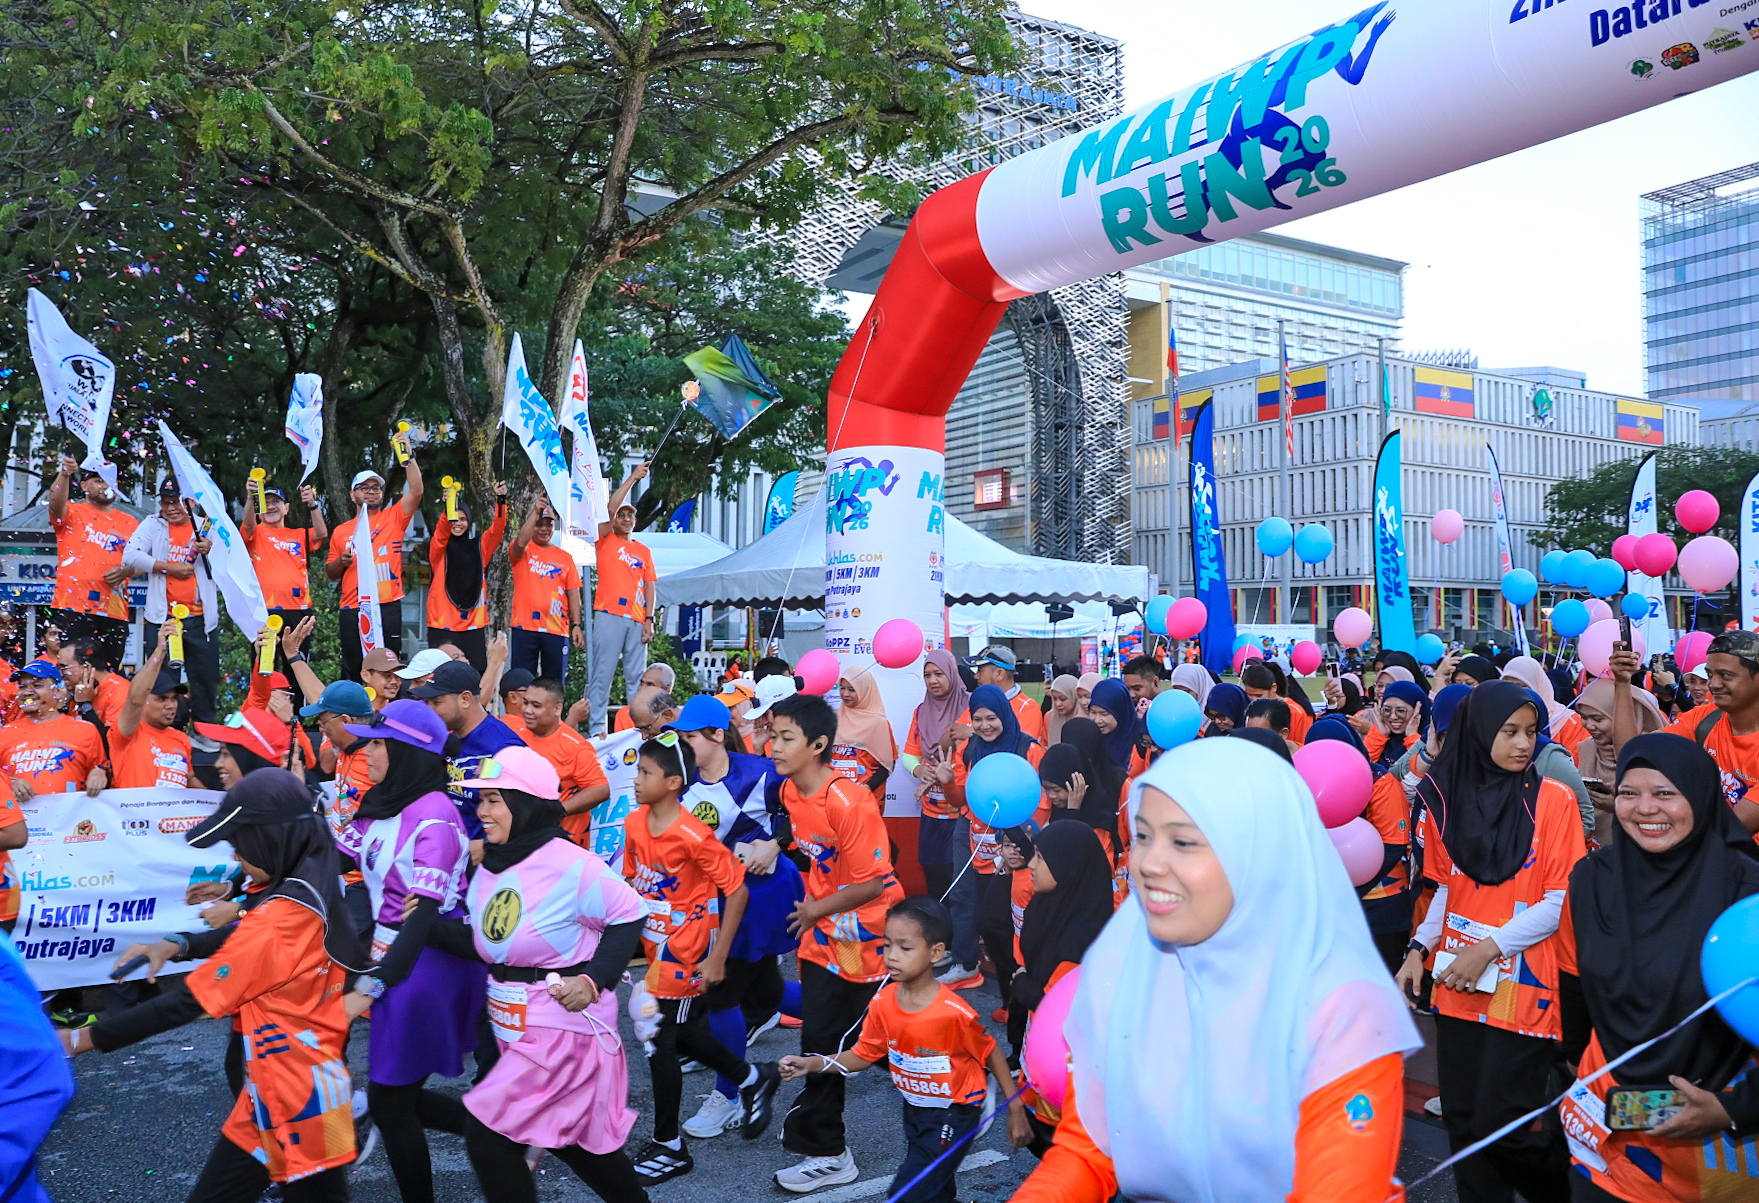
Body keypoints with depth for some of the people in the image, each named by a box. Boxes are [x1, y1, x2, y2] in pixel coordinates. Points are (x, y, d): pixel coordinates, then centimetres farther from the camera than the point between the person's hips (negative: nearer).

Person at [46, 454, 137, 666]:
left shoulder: (128, 522, 17)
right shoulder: (73, 513, 8)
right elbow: (56, 505, -15)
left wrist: (126, 571, -6)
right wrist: (64, 475, -31)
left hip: (114, 613, 3)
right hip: (71, 608, -3)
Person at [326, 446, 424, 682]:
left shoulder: (393, 518, 7)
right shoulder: (341, 531, 14)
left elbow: (416, 491, -8)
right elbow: (330, 573, 19)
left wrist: (408, 456, -13)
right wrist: (342, 561, -3)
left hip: (388, 607, -2)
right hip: (352, 609, 3)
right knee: (352, 670, 8)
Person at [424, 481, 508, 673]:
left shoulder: (479, 547, 13)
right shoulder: (439, 547, 5)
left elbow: (497, 529, -2)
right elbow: (442, 531, -16)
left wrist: (501, 500, -19)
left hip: (474, 625, 3)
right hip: (443, 625, -2)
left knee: (478, 673, -1)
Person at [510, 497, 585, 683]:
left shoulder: (565, 557, 12)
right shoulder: (523, 551, 7)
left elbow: (573, 594, 9)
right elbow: (520, 543, -19)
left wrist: (577, 625, 0)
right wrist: (535, 511, -21)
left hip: (557, 629, 2)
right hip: (525, 627, -2)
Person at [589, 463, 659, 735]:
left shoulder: (644, 551, 18)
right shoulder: (605, 540, 8)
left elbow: (649, 586, 14)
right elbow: (610, 508, -6)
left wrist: (649, 619, 2)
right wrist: (632, 478, -5)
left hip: (637, 619, 4)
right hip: (609, 615, -4)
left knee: (637, 677, 4)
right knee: (601, 674, -5)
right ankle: (596, 728, -4)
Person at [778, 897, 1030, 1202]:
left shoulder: (955, 1012, -29)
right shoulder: (882, 1003, -14)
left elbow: (991, 1054, -13)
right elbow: (864, 1054, -2)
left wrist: (1016, 1111, -8)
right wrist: (812, 1063, -15)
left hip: (954, 1114, -6)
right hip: (914, 1110, 6)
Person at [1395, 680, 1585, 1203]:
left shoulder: (1553, 800, -6)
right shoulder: (1447, 796, 4)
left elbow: (1562, 902, -8)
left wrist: (1489, 948, -15)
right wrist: (1419, 949, 2)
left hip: (1523, 985, -4)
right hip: (1456, 984, 4)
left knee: (1500, 1129, -4)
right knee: (1463, 1122, 8)